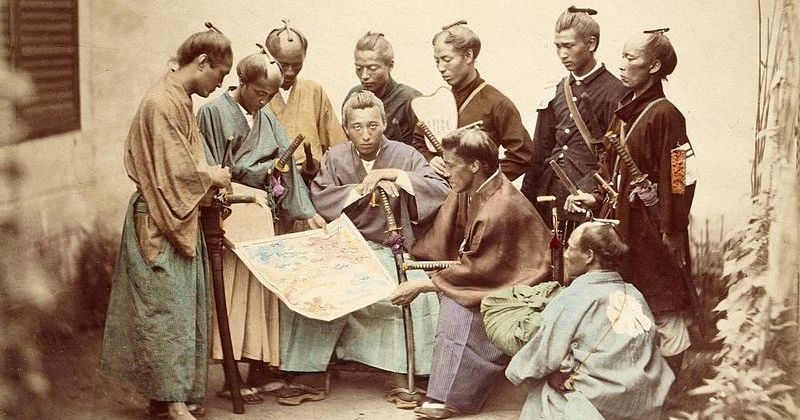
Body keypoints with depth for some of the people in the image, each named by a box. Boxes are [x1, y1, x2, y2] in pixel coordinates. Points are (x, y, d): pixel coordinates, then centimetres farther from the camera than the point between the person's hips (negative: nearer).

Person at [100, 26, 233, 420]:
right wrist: (213, 177, -7)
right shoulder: (163, 103, -19)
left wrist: (211, 181, 4)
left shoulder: (180, 99, 12)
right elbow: (175, 172, -22)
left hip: (180, 220, 10)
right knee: (167, 312, -2)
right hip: (160, 224, -10)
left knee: (182, 309, 14)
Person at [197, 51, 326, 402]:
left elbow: (285, 165, 11)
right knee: (235, 289, -6)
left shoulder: (267, 118, 13)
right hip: (230, 211, -6)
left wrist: (306, 211, 6)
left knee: (262, 288, 6)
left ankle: (259, 372, 13)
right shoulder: (213, 112, -5)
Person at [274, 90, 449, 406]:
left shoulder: (405, 155, 4)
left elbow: (441, 192, -7)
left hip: (392, 250, -1)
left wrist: (397, 175, -15)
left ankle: (403, 375, -10)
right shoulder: (336, 157, 9)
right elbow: (318, 198, -6)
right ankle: (310, 376, -13)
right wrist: (362, 189, -15)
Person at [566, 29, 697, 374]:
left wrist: (670, 232, -16)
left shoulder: (665, 115, -17)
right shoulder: (624, 110, 9)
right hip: (623, 223, 9)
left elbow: (678, 179, -17)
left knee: (663, 312, 3)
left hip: (652, 228, -8)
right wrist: (595, 197, 6)